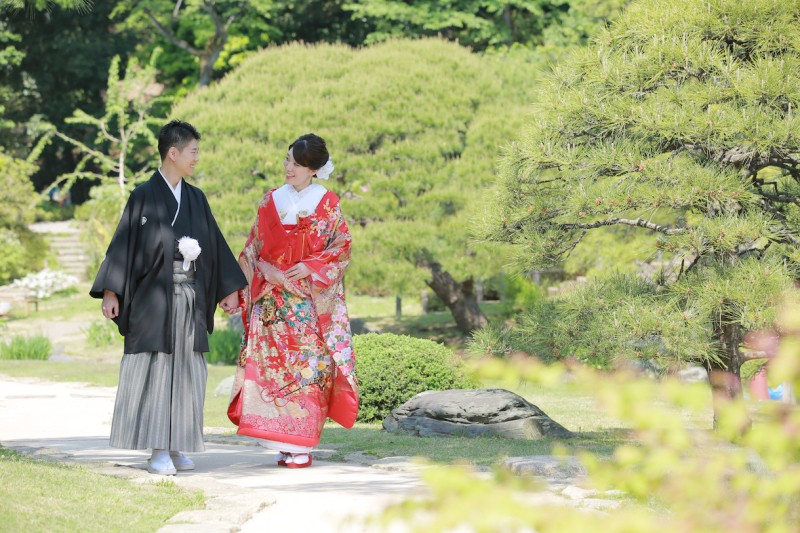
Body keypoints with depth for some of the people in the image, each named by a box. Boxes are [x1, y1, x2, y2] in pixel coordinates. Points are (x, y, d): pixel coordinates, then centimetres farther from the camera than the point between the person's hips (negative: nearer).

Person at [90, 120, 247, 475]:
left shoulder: (196, 199, 13)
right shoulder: (144, 196, -3)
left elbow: (214, 243, 16)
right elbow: (123, 243, -6)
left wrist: (229, 288, 11)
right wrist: (110, 292, -15)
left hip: (190, 299, 5)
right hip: (153, 295, -5)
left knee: (184, 371, 4)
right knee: (154, 368, -6)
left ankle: (174, 448, 10)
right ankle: (157, 450, -5)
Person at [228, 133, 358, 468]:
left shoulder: (328, 203, 3)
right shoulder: (270, 202, 12)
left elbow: (341, 246, 1)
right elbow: (254, 249, 12)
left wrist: (310, 267, -12)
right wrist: (267, 271, -7)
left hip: (311, 298, -3)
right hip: (273, 296, 3)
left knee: (308, 365, -7)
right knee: (269, 362, -6)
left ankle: (302, 445, -4)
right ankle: (281, 442, -2)